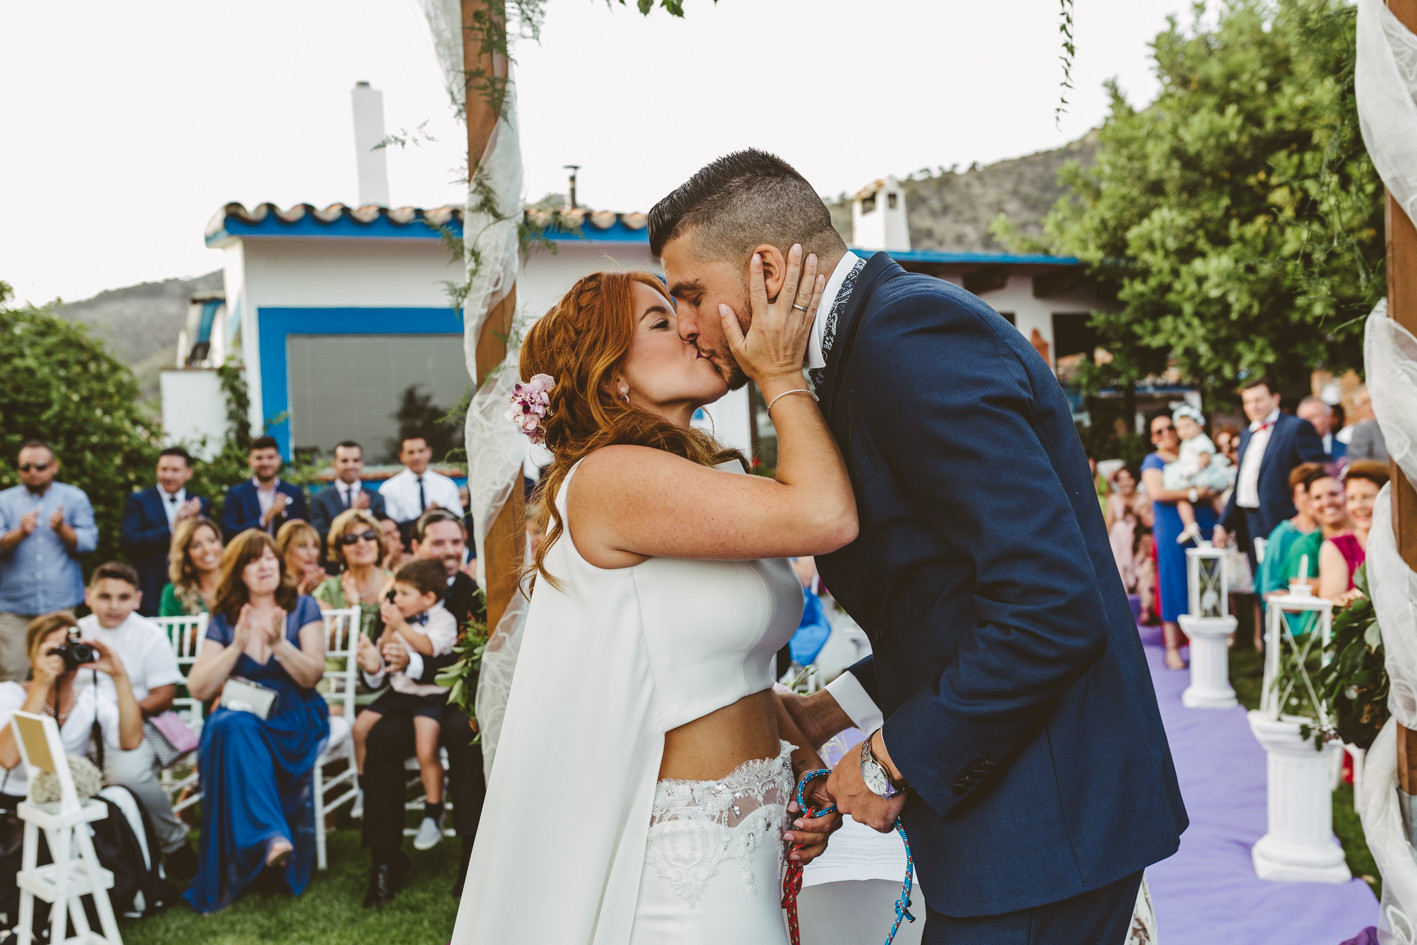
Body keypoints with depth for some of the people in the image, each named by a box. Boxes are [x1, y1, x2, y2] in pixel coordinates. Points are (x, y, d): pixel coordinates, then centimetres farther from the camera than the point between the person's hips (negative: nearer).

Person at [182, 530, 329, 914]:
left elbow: (312, 676, -4)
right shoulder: (224, 620, 11)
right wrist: (237, 645, -9)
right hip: (242, 713, 1)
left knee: (233, 732, -34)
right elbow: (198, 688, 2)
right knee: (230, 726, -35)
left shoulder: (303, 608, 7)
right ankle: (272, 836, -46)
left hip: (294, 718, -1)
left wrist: (279, 643, -20)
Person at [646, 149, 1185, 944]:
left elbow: (1052, 607, -26)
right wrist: (829, 711, 10)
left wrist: (896, 760, -15)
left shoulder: (910, 336, -19)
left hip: (1039, 824, -9)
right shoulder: (873, 338, 12)